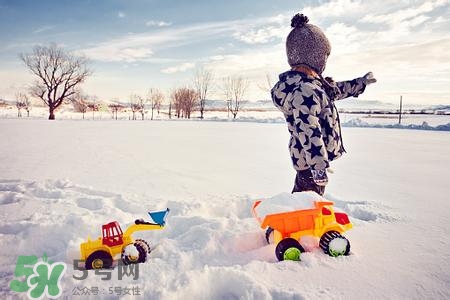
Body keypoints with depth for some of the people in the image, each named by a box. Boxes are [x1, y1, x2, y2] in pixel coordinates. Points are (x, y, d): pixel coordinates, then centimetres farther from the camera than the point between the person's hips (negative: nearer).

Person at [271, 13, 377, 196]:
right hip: (311, 160, -10)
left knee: (300, 195, 24)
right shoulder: (305, 90, -26)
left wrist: (361, 82, 37)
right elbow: (308, 132, -29)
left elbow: (336, 90, 26)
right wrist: (319, 166, -25)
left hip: (302, 156, 10)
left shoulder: (311, 83, 9)